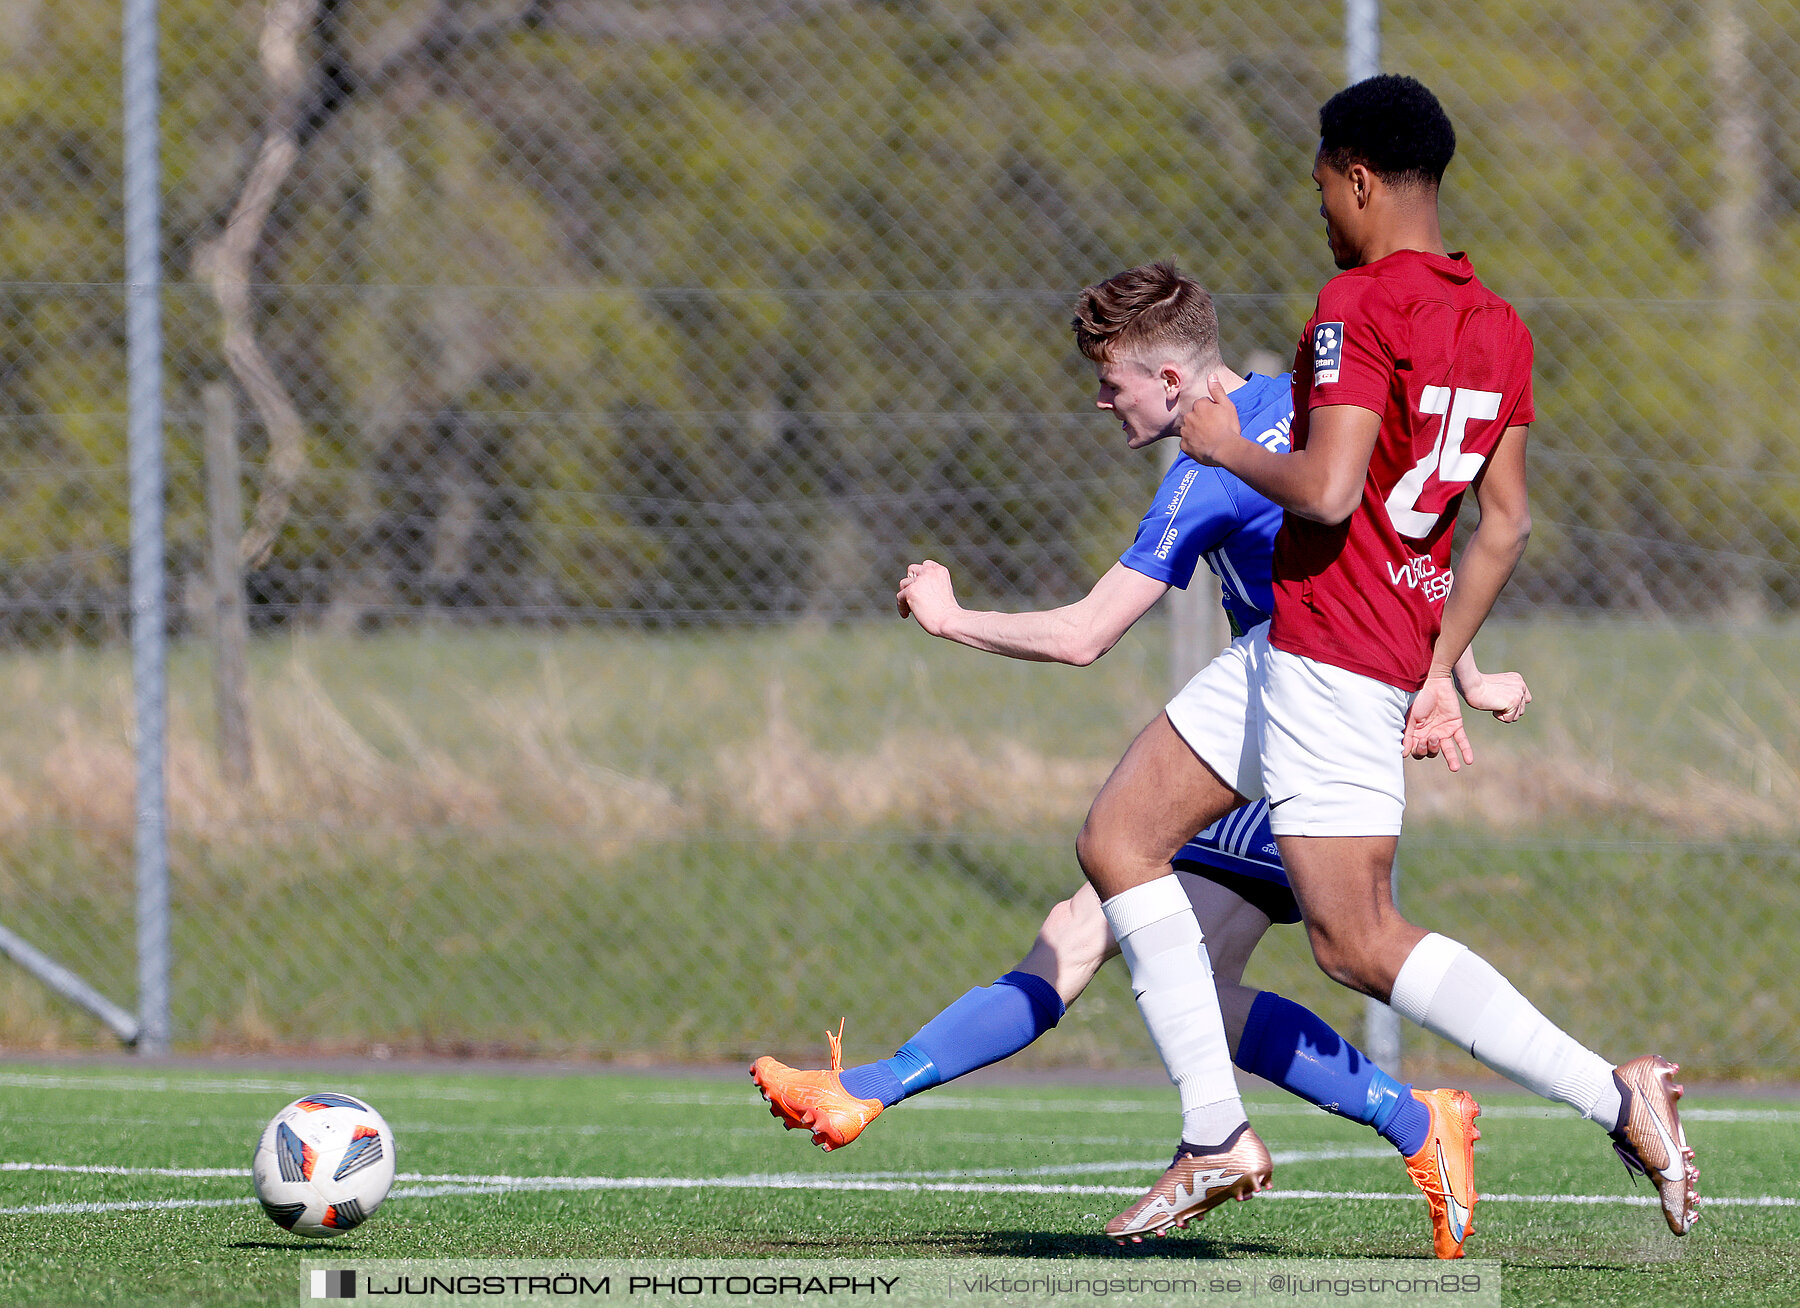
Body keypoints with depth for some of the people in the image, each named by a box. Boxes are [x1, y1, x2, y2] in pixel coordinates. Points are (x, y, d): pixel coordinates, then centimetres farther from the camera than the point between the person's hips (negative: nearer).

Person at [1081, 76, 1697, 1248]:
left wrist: (1227, 449, -6)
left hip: (1330, 658, -9)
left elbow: (1327, 491, -24)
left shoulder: (1359, 306, -15)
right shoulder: (1497, 325, 11)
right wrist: (1440, 671, 17)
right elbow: (1507, 523, 12)